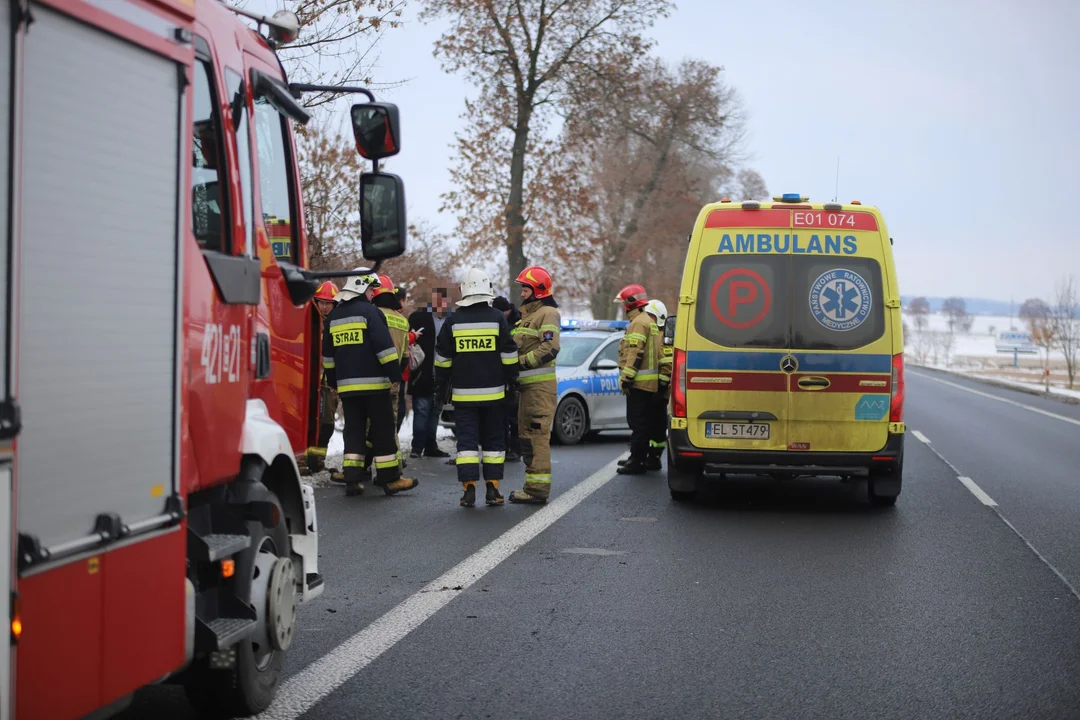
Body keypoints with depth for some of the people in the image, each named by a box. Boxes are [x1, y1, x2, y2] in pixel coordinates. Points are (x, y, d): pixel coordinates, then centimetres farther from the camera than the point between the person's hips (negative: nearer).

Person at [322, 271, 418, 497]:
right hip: (373, 383, -6)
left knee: (353, 431, 9)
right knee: (383, 431, 0)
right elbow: (384, 346, -14)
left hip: (346, 385, 6)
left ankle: (352, 480, 3)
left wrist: (333, 381, 27)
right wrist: (396, 375, -11)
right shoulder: (369, 312, -7)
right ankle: (389, 478, 2)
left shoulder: (334, 315, 14)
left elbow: (328, 354, 20)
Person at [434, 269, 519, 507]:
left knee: (466, 440, 2)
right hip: (493, 392, 0)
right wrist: (512, 380, 9)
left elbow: (443, 358, 4)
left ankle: (469, 489, -5)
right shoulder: (497, 318, -3)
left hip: (463, 393, 0)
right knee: (494, 440, 8)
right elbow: (509, 354, -2)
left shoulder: (453, 321, 1)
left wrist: (441, 386, 14)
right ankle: (492, 489, 6)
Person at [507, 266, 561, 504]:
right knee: (527, 435, 14)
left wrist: (521, 362, -19)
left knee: (537, 436, -12)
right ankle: (533, 485, 21)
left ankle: (538, 488, -12)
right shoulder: (528, 314, 22)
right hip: (528, 384, 11)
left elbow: (550, 348, -21)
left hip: (540, 384, -11)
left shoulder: (547, 313, -9)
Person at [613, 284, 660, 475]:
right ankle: (641, 459, 19)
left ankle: (637, 461, -9)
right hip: (649, 382, 10)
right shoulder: (648, 321, 21)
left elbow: (636, 353, -21)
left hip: (639, 381, -10)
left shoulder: (639, 323, -13)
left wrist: (627, 377, -20)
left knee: (638, 423, -9)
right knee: (643, 423, 13)